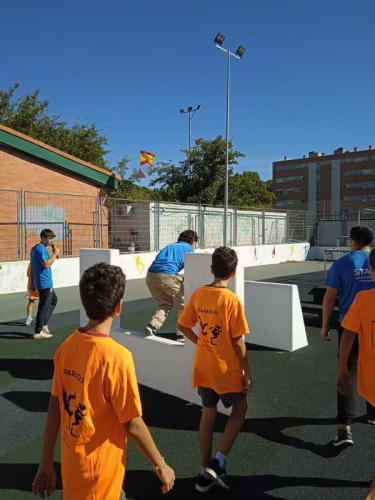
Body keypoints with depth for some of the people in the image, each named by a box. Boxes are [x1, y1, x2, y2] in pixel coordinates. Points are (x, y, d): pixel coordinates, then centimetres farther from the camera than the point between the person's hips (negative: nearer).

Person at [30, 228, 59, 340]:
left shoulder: (35, 248, 16)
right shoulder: (41, 248, -16)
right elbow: (46, 264, -25)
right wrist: (55, 253, -19)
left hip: (46, 282, 11)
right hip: (45, 282, -11)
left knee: (54, 300, 23)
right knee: (44, 306, -4)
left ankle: (44, 324, 24)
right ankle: (38, 332, 2)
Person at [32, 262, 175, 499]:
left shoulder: (66, 347, -8)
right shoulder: (116, 356, -27)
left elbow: (55, 408, -1)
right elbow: (133, 425, -20)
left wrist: (46, 463, 9)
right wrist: (160, 465, -5)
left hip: (70, 463, 6)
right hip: (99, 468, -6)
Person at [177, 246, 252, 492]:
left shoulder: (198, 294, -4)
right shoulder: (232, 300, -19)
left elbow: (183, 326, 2)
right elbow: (238, 342, -16)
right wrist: (247, 372, -6)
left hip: (203, 368, 5)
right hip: (227, 369, -5)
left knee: (208, 413, 19)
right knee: (240, 409, 18)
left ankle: (206, 471, 28)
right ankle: (219, 462, 13)